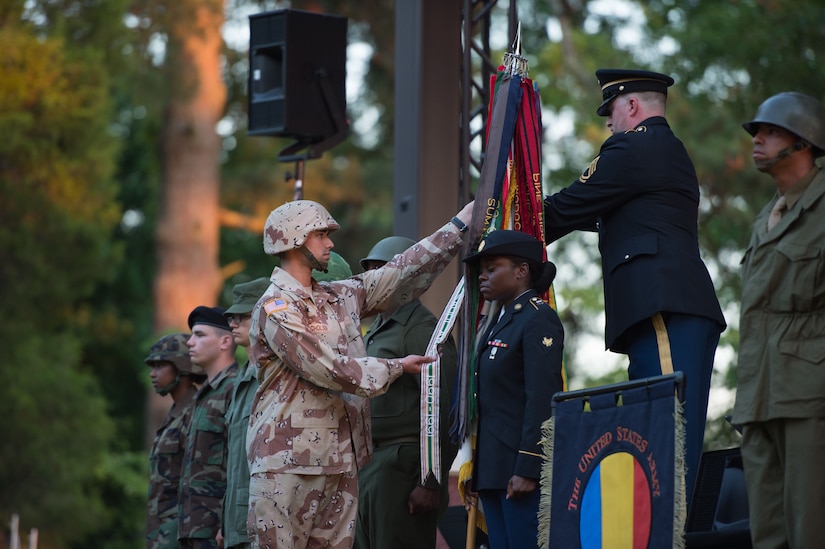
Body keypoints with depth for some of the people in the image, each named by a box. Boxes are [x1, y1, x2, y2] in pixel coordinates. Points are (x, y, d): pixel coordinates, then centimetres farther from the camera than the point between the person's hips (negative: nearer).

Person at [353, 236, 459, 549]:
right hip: (367, 468, 10)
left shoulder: (422, 330, -11)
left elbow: (442, 412, -17)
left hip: (403, 468, -10)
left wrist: (431, 483, -20)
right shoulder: (375, 332, 20)